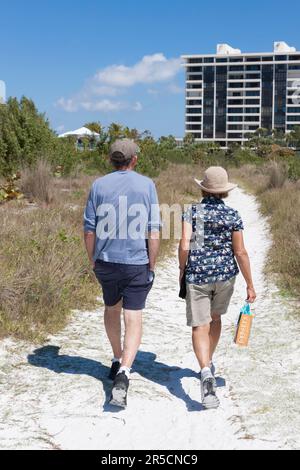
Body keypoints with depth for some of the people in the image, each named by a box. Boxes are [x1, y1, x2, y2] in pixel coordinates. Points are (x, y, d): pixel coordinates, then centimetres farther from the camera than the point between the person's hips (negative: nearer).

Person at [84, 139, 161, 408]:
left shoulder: (99, 186, -1)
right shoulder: (146, 185, -5)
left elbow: (89, 230, 0)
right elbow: (154, 232, -8)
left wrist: (93, 261, 13)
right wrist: (152, 266, 1)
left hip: (106, 261, 3)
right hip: (137, 263, -3)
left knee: (112, 309, 25)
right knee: (134, 319, 0)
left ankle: (118, 361, 38)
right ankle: (123, 375, -16)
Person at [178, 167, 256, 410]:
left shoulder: (192, 212, -4)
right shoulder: (233, 216, -3)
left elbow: (184, 246, -13)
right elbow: (240, 252, -5)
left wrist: (182, 270, 4)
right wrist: (250, 285, 0)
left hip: (197, 275, -2)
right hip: (225, 274, 2)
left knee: (200, 326, -1)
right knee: (215, 317, 25)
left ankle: (207, 373, -23)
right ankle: (209, 363, 39)